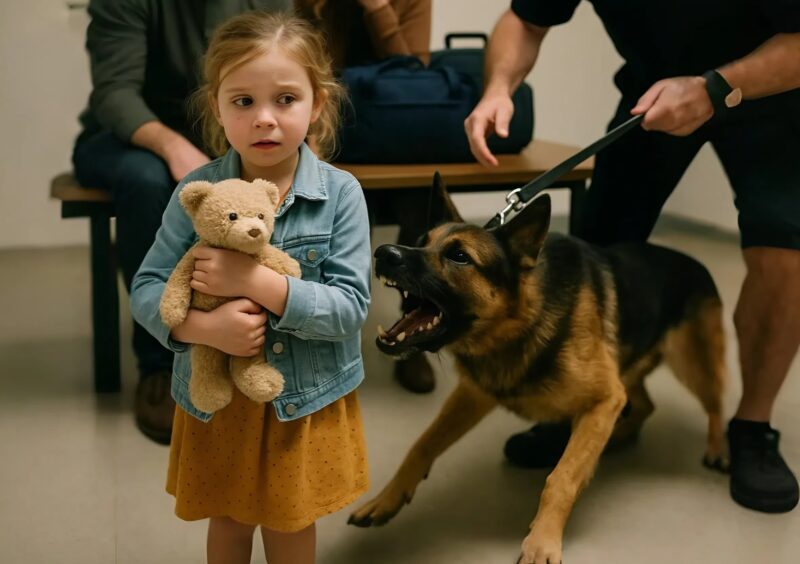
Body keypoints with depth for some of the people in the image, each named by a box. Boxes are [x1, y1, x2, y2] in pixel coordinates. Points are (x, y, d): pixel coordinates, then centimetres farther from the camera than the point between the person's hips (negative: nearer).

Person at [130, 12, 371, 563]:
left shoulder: (341, 193, -16)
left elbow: (351, 306, -18)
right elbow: (146, 288, -8)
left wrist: (259, 282, -30)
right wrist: (202, 326, -28)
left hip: (306, 402, -1)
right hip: (215, 396, 2)